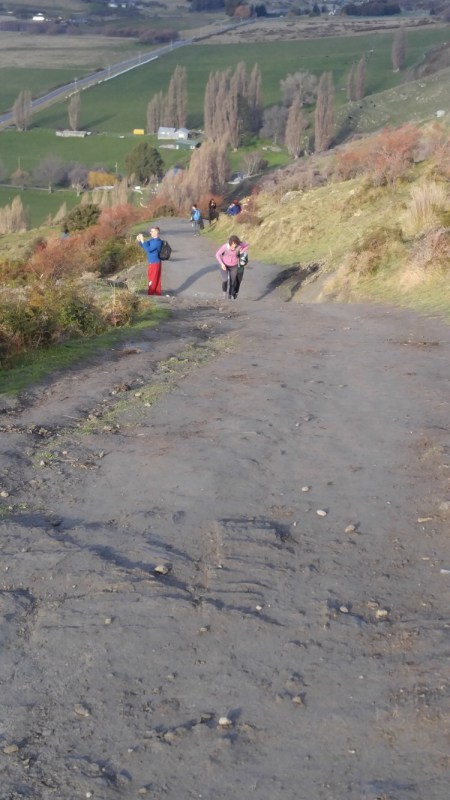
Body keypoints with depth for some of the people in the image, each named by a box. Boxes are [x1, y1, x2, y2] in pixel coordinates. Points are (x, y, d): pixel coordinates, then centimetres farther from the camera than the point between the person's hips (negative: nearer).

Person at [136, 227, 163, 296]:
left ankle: (150, 295, 7)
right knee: (156, 280, 14)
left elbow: (148, 249, -25)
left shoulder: (158, 242, -20)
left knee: (152, 280, 0)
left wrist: (142, 241, -22)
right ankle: (158, 294, 21)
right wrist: (139, 241, 2)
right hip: (152, 263, 9)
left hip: (155, 263, -9)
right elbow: (145, 246, 18)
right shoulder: (152, 240, 10)